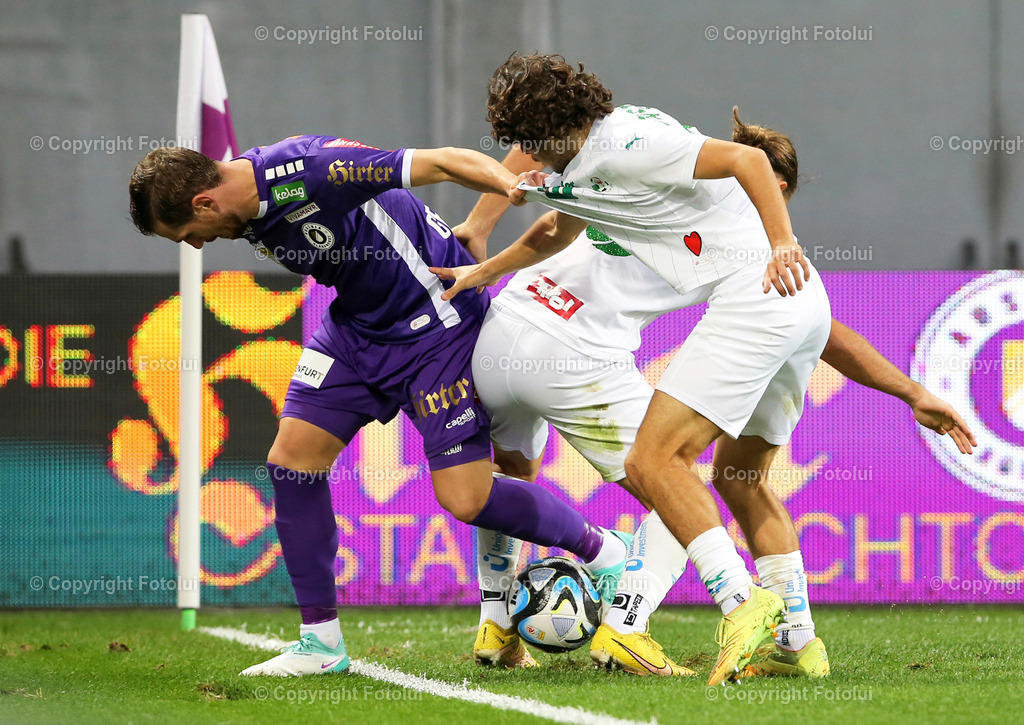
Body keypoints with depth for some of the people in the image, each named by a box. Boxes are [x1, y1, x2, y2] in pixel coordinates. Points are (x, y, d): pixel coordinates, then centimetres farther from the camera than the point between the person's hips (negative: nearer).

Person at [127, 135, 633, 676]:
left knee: (464, 498, -10)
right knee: (291, 459, -1)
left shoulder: (308, 171, -31)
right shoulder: (246, 211, -4)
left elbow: (442, 163, -28)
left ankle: (604, 551, 14)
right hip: (355, 322, 8)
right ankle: (321, 642, 9)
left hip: (435, 320, -8)